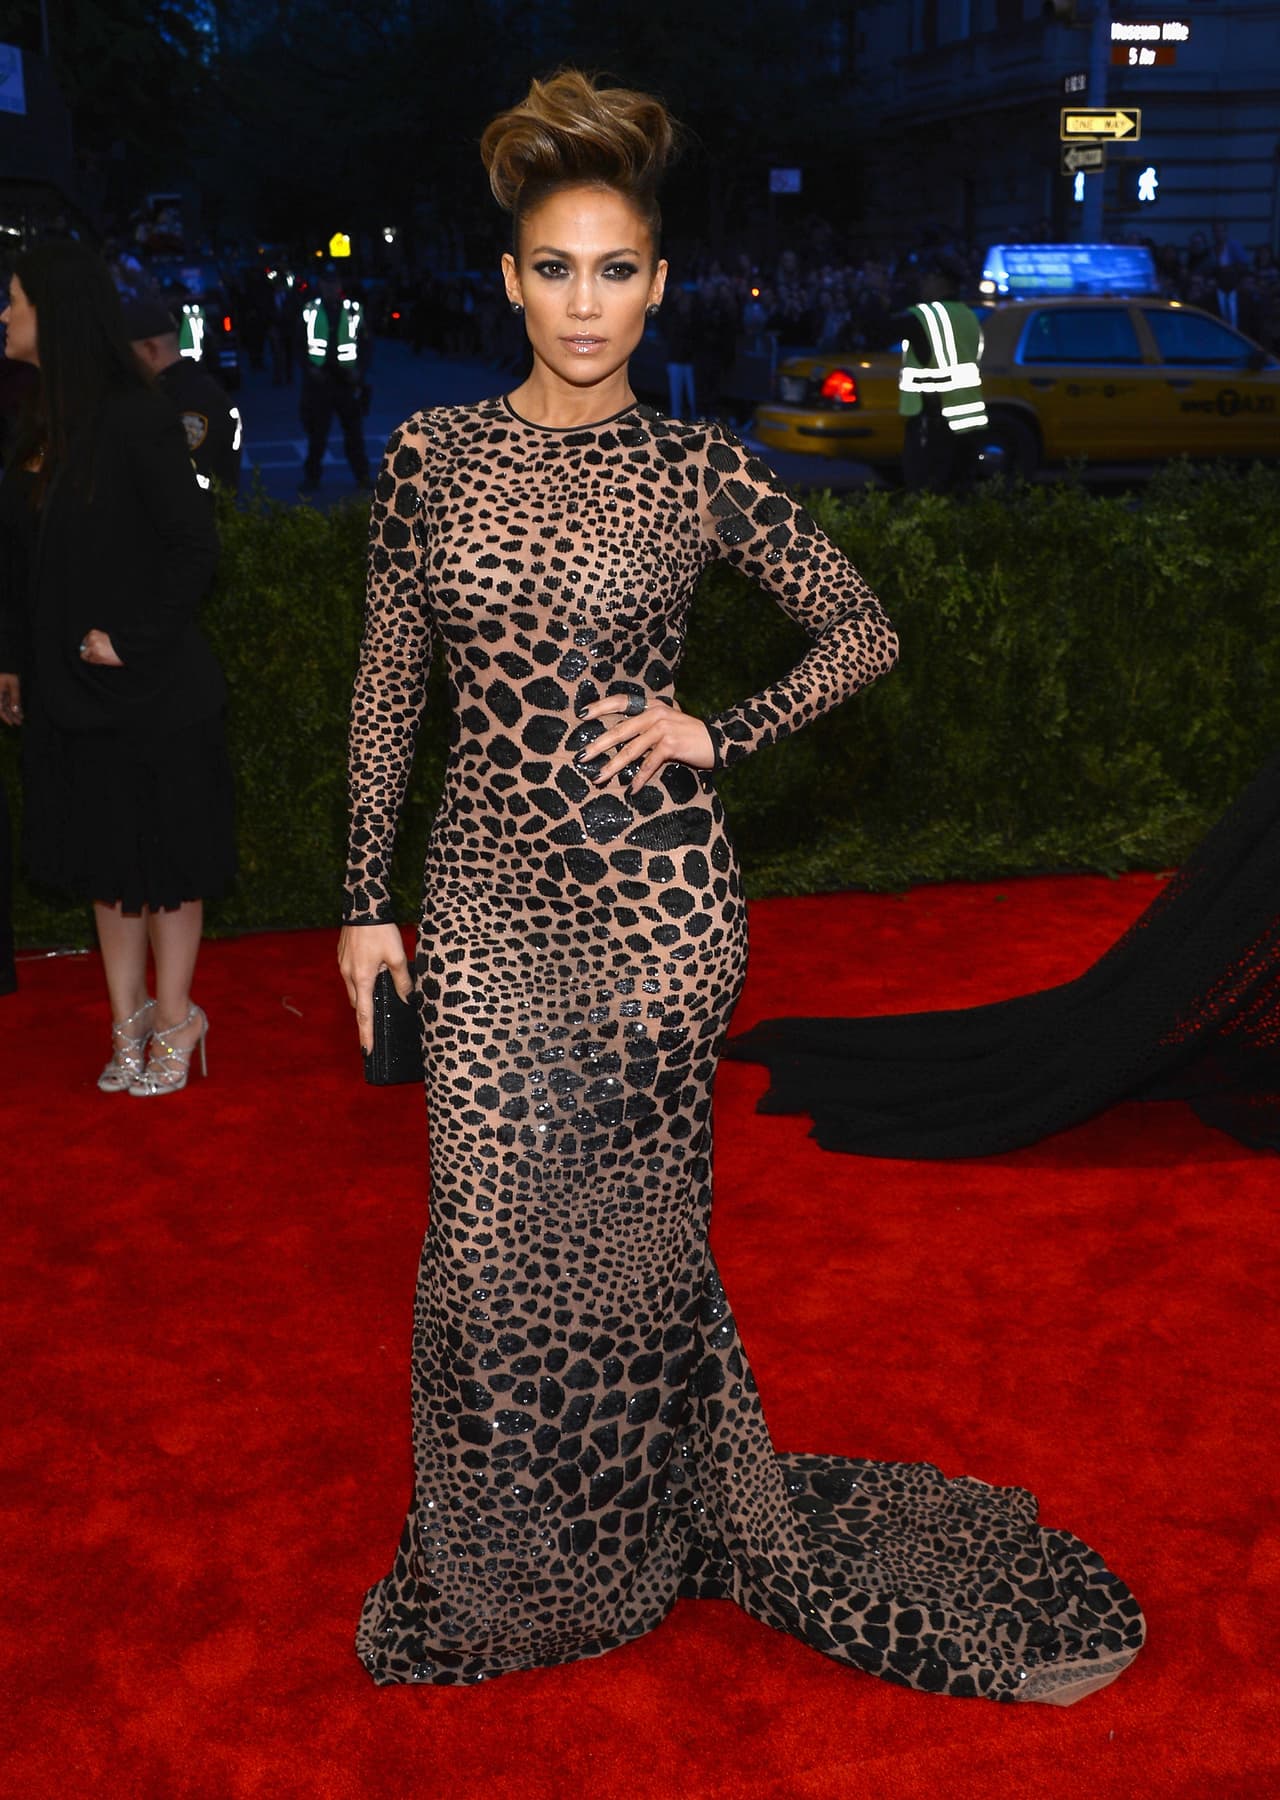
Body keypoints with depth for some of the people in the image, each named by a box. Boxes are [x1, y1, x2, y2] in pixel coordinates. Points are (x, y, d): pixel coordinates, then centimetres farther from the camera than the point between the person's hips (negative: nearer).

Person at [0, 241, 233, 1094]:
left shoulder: (137, 418, -15)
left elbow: (194, 545, -17)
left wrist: (134, 640, -17)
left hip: (151, 688, -7)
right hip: (74, 687, 8)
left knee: (162, 859, 5)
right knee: (105, 862, 13)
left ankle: (173, 1024, 19)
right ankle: (129, 1023, 25)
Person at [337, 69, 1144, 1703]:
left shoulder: (700, 468, -1)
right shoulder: (430, 453, 4)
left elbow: (864, 629, 8)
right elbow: (387, 686, 7)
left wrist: (723, 734, -6)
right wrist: (366, 902, 6)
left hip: (650, 895, -2)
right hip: (485, 903, 2)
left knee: (620, 1231, 5)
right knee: (493, 1232, 6)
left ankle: (649, 1532, 32)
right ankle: (509, 1565, 31)